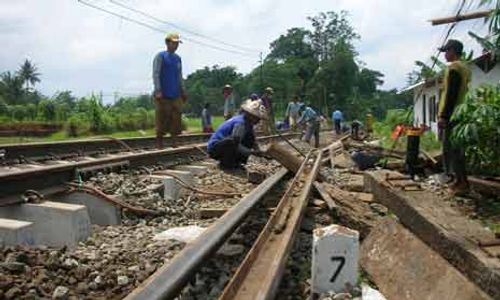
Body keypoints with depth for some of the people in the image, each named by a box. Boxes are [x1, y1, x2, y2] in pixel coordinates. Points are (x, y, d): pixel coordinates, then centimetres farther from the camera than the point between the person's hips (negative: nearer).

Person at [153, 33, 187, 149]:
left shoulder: (178, 58, 17)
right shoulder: (160, 56, -1)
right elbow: (155, 74, -7)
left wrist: (183, 92, 17)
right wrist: (158, 90, -16)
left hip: (176, 94, 6)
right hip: (163, 95, -6)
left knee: (176, 118, 3)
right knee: (162, 118, -3)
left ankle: (174, 141, 10)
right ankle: (159, 142, 8)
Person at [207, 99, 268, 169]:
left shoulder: (248, 123, 4)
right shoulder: (240, 122, -24)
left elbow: (253, 142, 4)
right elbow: (235, 143, -30)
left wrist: (259, 152, -12)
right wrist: (252, 152, -32)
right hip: (215, 147, -9)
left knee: (249, 142, 1)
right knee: (233, 142, -37)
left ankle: (235, 162, 3)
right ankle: (226, 164, -15)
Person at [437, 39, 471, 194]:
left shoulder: (453, 68, -11)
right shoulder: (464, 68, 19)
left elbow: (451, 94, -19)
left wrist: (444, 116, -20)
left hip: (452, 115, -10)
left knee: (452, 148, -8)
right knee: (454, 148, 13)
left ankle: (462, 182, -6)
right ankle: (459, 180, 17)